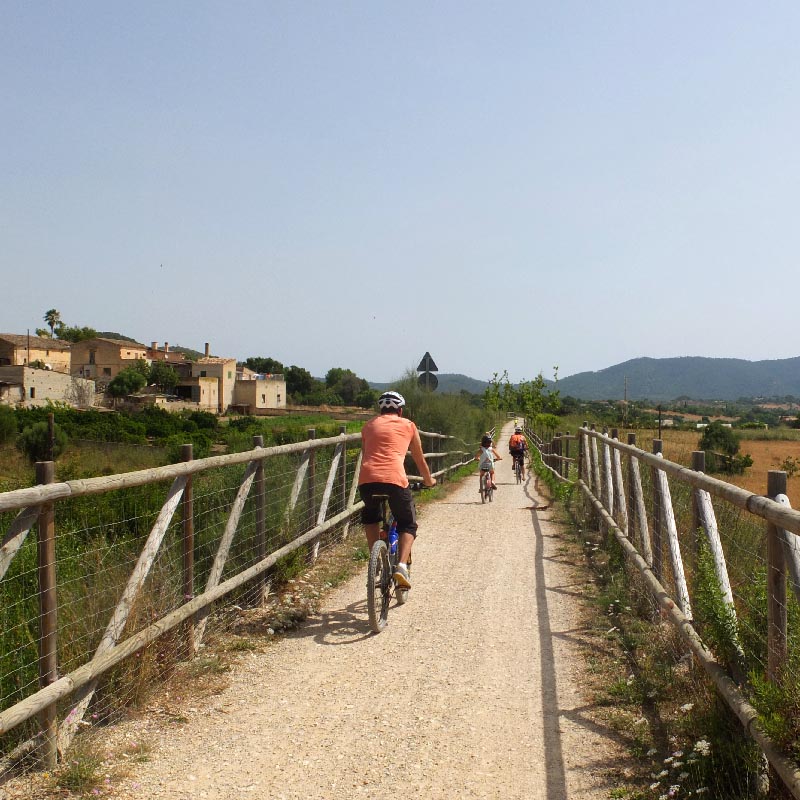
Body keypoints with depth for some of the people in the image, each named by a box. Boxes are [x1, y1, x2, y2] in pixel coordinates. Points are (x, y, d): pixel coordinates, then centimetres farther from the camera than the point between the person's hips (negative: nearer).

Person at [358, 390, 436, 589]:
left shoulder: (369, 425, 26)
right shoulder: (407, 425, 21)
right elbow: (419, 460, 29)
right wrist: (429, 480, 47)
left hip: (366, 479, 2)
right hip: (394, 479, -2)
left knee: (370, 516, 32)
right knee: (408, 525, 17)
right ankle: (402, 565, -5)